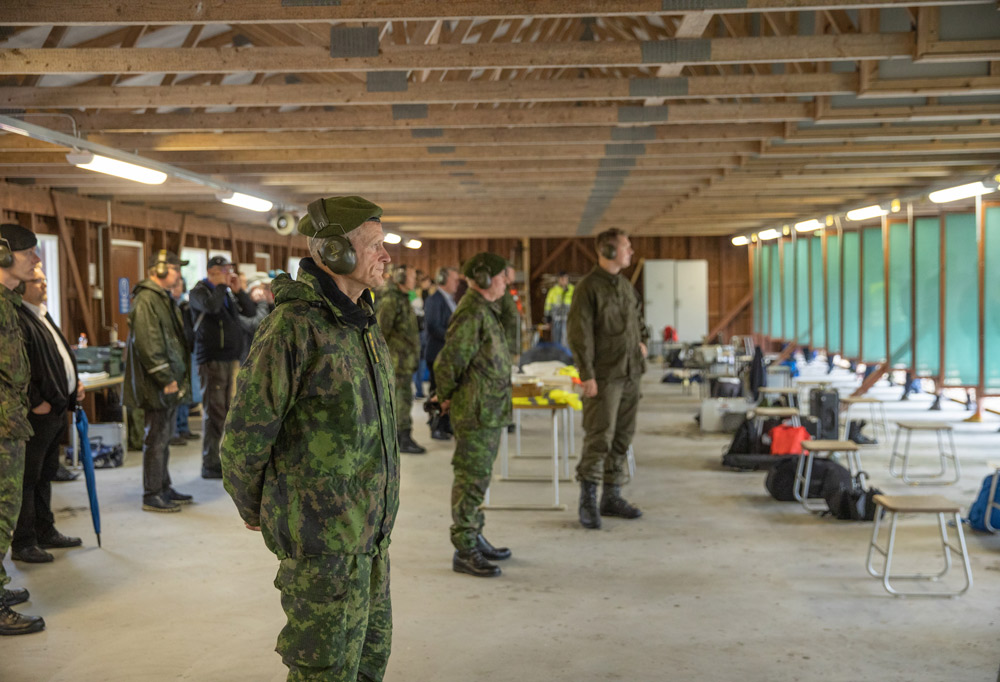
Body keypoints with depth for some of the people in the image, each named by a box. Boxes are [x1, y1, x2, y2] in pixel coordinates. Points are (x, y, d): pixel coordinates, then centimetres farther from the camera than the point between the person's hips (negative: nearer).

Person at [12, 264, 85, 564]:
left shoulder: (42, 316, 16)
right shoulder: (18, 320, -17)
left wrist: (73, 387, 12)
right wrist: (35, 403, -20)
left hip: (56, 409, 10)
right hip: (36, 415, -10)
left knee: (45, 474, 18)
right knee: (28, 478, -2)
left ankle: (45, 532, 29)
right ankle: (23, 543, 6)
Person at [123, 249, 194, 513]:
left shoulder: (164, 299, 18)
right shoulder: (146, 300, -15)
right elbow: (147, 345, -23)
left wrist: (177, 377, 18)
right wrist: (166, 379, -21)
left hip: (170, 382, 10)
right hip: (157, 385, -10)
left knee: (164, 437, 16)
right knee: (156, 439, -4)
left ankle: (164, 488, 25)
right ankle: (152, 496, 2)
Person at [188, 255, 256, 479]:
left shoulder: (228, 294, 18)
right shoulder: (199, 291, -4)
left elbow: (251, 312, 12)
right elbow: (211, 306, -25)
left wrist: (238, 290, 2)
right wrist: (221, 285, -11)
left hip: (232, 359, 8)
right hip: (212, 360, -7)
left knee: (232, 410, 10)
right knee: (214, 413, -7)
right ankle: (209, 464, -2)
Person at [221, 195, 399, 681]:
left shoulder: (362, 324, 9)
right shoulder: (293, 326, -20)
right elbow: (245, 436, -16)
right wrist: (252, 509, -2)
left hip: (371, 531, 9)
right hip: (322, 537, -9)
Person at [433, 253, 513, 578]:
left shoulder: (484, 311, 15)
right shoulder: (472, 313, -19)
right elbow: (447, 362, -22)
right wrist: (447, 397, -8)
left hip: (490, 412, 10)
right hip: (476, 413, -10)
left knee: (478, 478, 17)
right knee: (471, 480, -4)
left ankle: (474, 538, 28)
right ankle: (464, 551, 2)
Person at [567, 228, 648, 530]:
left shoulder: (626, 285, 13)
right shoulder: (589, 287, -11)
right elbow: (580, 334, -15)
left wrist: (642, 340, 14)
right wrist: (587, 375, -19)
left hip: (630, 373, 8)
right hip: (604, 376, -8)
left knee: (622, 437, 11)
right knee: (600, 437, -9)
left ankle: (612, 496, 20)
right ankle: (588, 500, 2)